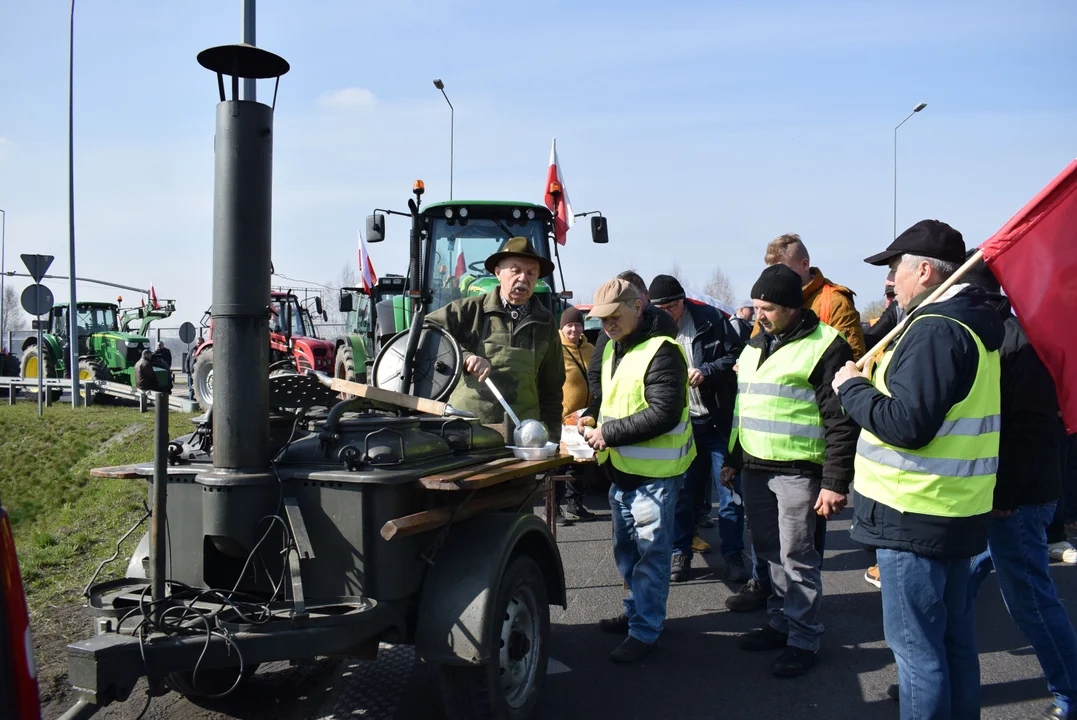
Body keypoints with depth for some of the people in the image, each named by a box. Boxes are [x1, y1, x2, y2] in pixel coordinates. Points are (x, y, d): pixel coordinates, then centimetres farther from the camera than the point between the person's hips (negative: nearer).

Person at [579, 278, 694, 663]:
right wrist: (592, 415, 3)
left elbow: (664, 414, -25)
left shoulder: (662, 351, -19)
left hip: (653, 472, -9)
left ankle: (644, 630, 11)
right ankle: (637, 610, 38)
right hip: (621, 470, 9)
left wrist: (609, 433, -23)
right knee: (625, 549, 21)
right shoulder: (612, 348, 11)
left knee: (650, 553, 1)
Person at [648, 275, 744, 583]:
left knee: (729, 492, 5)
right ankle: (680, 554, 21)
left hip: (717, 422, -1)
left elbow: (735, 356, -2)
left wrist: (706, 371, -16)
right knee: (680, 493, 8)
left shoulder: (710, 319, -5)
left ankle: (733, 555, 18)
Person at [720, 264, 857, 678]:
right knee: (769, 552, 15)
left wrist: (835, 482, -17)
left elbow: (840, 421, -14)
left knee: (797, 557, -1)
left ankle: (804, 640, 12)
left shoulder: (824, 346, -11)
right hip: (754, 468, 8)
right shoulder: (756, 345, 14)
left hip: (797, 471, -8)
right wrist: (733, 459, 22)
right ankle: (780, 623, 30)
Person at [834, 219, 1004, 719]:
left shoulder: (935, 330, -19)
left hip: (915, 517, -10)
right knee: (953, 635, 19)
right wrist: (870, 379, 8)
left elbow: (907, 424, -25)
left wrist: (852, 388, -11)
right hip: (956, 510, 10)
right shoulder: (973, 323, 13)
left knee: (915, 642, 1)